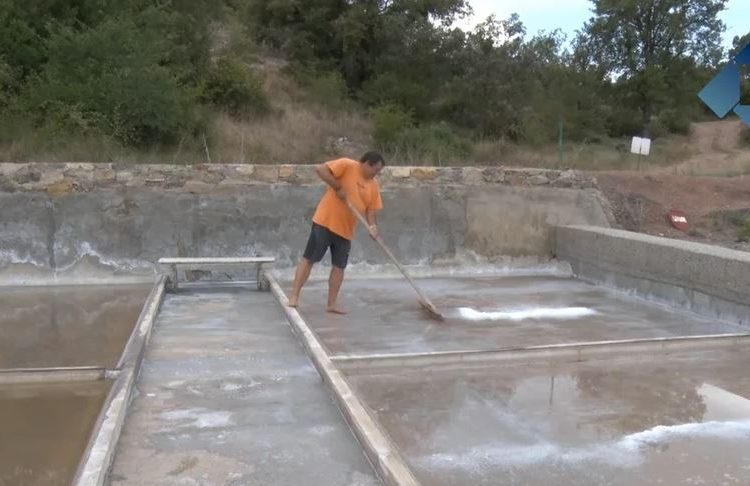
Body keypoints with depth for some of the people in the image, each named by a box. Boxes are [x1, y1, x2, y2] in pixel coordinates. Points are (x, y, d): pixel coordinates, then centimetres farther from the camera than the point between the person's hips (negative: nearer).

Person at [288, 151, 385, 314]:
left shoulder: (374, 185, 9)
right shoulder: (347, 165, -10)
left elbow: (371, 209, 8)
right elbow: (320, 169, -18)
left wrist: (372, 226, -11)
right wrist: (338, 187, -21)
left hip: (346, 229, 6)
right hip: (325, 221, -6)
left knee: (339, 266, 7)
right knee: (309, 259, -2)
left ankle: (332, 304, 15)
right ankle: (294, 296, 4)